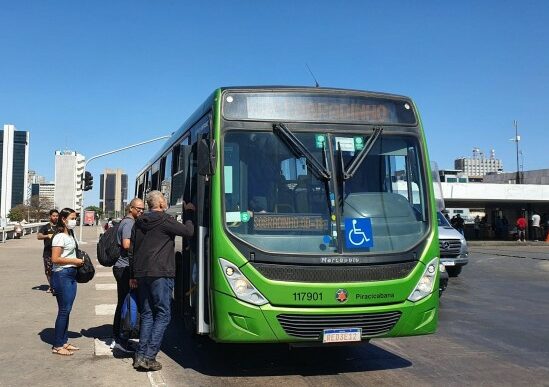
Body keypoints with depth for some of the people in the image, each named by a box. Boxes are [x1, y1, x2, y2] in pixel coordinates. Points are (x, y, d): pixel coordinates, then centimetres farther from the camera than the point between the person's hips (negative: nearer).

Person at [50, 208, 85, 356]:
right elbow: (55, 259, -19)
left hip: (71, 274, 9)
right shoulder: (60, 237, -13)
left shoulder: (70, 235, 14)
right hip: (61, 275, -9)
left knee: (67, 310, 13)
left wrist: (78, 259, 7)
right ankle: (57, 346, 5)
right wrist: (74, 261, -15)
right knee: (64, 310, -4)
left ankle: (64, 341, 22)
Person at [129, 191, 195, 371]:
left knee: (146, 314, 13)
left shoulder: (139, 222, 14)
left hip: (141, 274, 7)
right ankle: (148, 357, -6)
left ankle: (140, 355, 9)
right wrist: (189, 213, 10)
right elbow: (188, 231, -5)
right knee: (163, 315, -1)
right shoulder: (164, 220, -9)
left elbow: (132, 250, 16)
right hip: (160, 274, -7)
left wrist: (133, 275, 20)